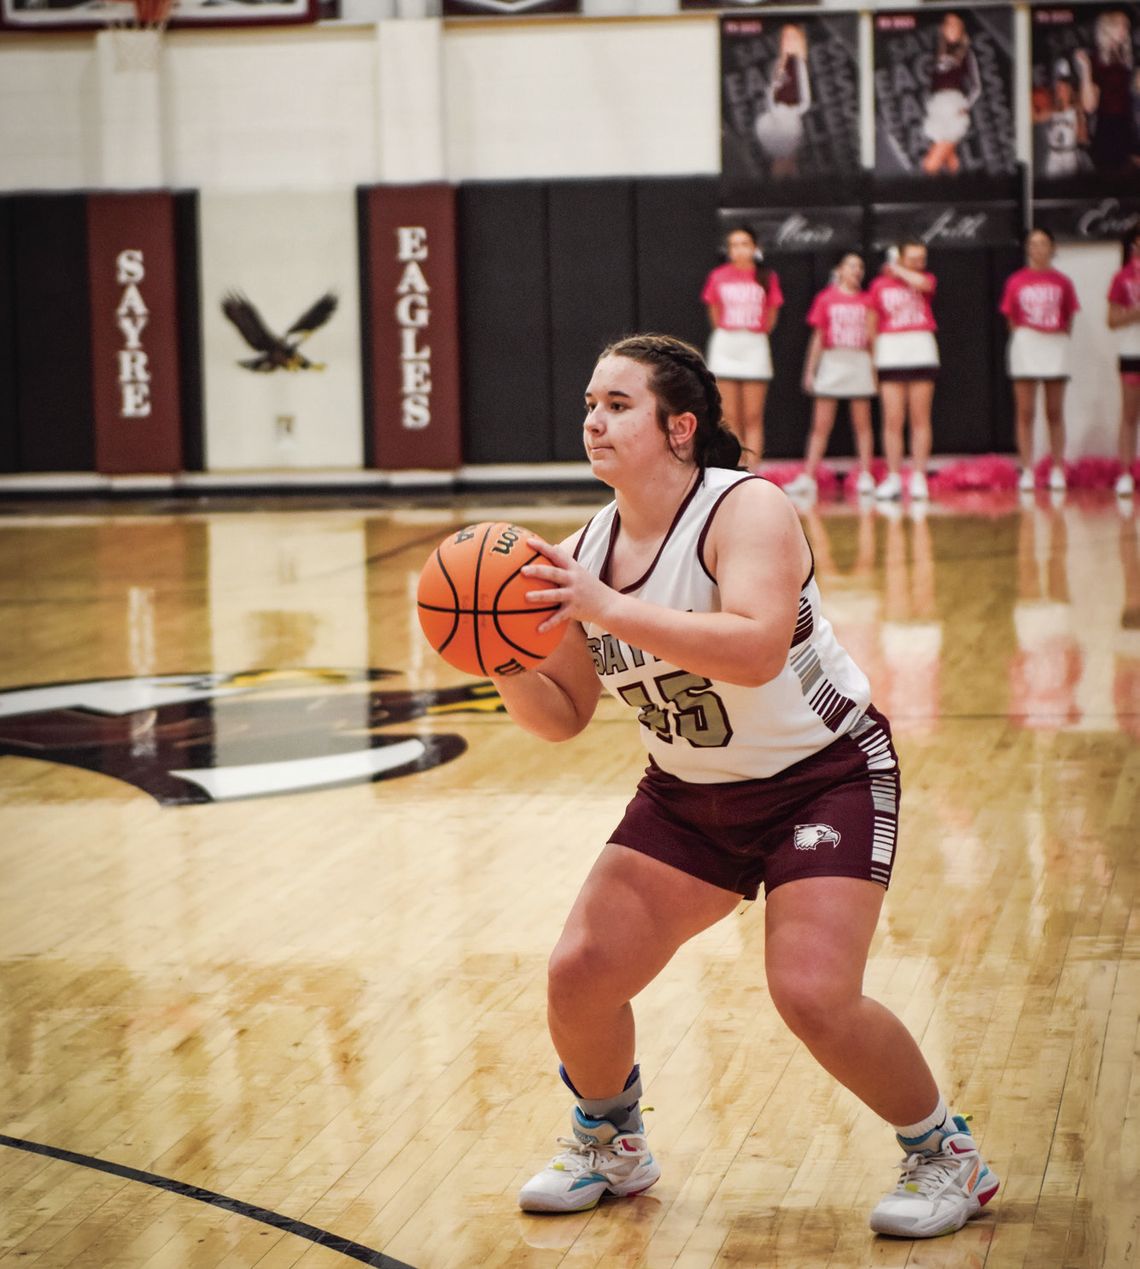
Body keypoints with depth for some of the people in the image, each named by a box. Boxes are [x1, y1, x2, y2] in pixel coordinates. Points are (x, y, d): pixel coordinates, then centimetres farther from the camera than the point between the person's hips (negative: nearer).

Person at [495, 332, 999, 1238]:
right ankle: (608, 1144, 26)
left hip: (826, 775, -6)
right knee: (580, 974, -4)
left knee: (813, 996, -21)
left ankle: (946, 1157, 5)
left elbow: (757, 650, -40)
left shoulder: (746, 510, -23)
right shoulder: (585, 553, -4)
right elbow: (561, 717, 4)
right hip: (690, 796, 6)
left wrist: (610, 611, -44)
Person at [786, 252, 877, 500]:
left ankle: (865, 478, 6)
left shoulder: (867, 301, 6)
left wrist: (875, 371, 4)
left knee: (862, 424, 2)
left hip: (860, 363, 1)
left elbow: (872, 339, 9)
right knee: (821, 426, -1)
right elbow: (818, 337, 5)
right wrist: (810, 370, 2)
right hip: (832, 361, -1)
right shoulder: (826, 299, 3)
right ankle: (807, 478, 1)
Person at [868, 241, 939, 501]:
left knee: (920, 419, 0)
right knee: (892, 420, -3)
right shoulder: (879, 285, 7)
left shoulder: (927, 280, 8)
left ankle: (918, 478, 3)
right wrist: (872, 362, 5)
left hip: (921, 353, 0)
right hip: (890, 355, 0)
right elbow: (873, 326, 9)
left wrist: (897, 270, -2)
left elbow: (920, 283, -18)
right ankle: (893, 478, 1)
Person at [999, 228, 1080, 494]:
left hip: (1055, 346, 1)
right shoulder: (1016, 281, 3)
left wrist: (1061, 339, -3)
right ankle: (1027, 471, 1)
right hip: (1025, 346, -1)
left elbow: (1069, 317, 7)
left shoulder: (1061, 281, 5)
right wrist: (1022, 338, -5)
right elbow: (1011, 318, 5)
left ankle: (1057, 471, 7)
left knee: (1055, 413, 4)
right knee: (1025, 413, -1)